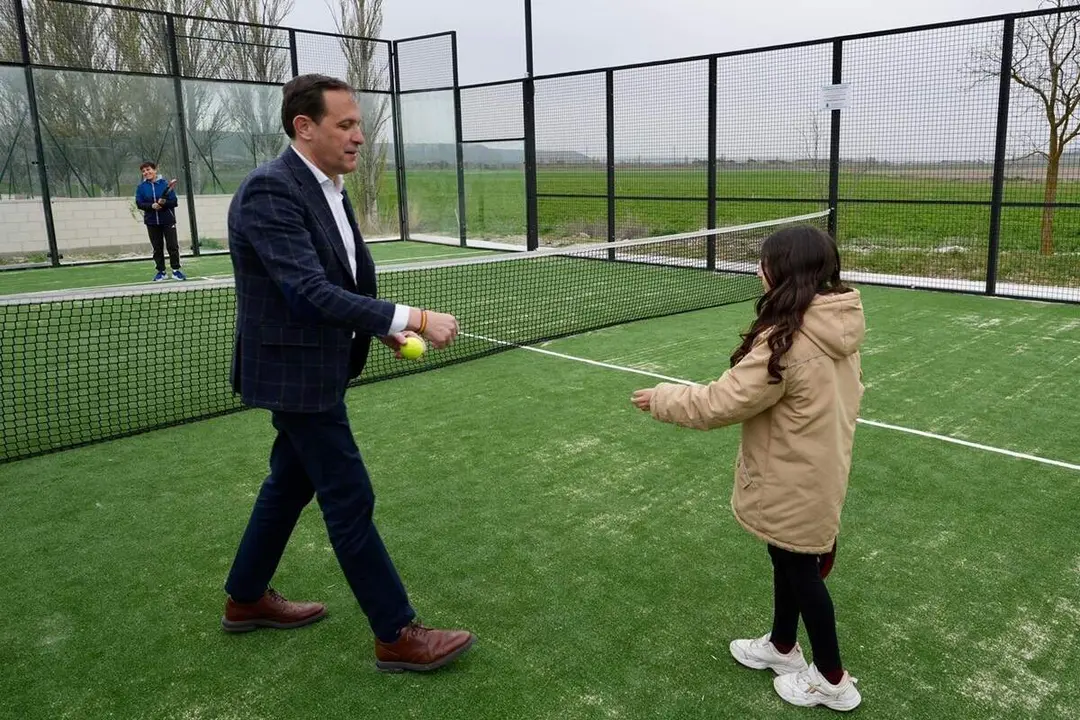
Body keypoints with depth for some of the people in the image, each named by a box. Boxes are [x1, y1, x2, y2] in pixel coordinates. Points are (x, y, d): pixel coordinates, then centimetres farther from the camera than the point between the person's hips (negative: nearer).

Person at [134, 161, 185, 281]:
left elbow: (174, 202, -4)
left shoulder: (165, 184, -2)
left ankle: (176, 270, 6)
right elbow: (139, 203, -2)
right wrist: (152, 205, -18)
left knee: (173, 245, -2)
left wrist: (164, 202, -22)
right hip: (152, 222, 2)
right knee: (157, 248, 7)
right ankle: (161, 271, 13)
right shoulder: (141, 187, 4)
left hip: (168, 220, -2)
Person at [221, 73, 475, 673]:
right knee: (350, 500, -2)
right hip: (296, 373, -10)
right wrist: (415, 319, -32)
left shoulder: (328, 188, 8)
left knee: (291, 482, 21)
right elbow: (312, 292, -30)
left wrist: (383, 328, 1)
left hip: (316, 366, 10)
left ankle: (247, 598, 39)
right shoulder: (270, 191, -22)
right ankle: (397, 635, 11)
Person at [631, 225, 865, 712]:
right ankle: (782, 646, 45)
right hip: (817, 469, 9)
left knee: (801, 570, 10)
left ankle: (832, 681, 28)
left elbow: (721, 403, -25)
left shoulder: (787, 340, -30)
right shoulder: (837, 326, -2)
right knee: (788, 561, 24)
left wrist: (662, 400, -11)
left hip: (795, 482, -9)